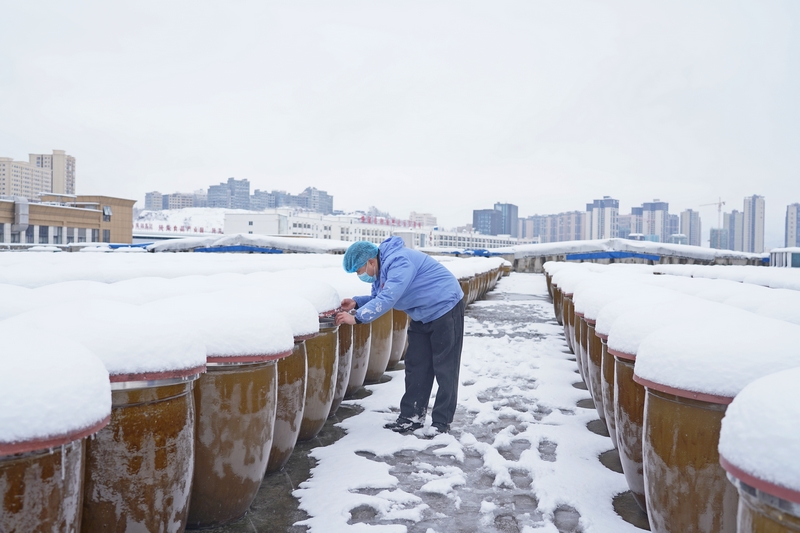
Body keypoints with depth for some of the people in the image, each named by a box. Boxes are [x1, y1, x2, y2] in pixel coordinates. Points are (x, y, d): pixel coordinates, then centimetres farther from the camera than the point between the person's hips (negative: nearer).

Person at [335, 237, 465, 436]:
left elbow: (388, 298, -36)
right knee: (415, 366, 9)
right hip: (423, 316, 10)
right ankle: (412, 417, 17)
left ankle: (441, 423, 4)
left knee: (444, 368, -3)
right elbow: (378, 298, 11)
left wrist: (357, 318, -33)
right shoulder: (381, 269, 3)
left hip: (445, 308, -10)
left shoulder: (399, 262, -28)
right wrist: (356, 302, -6)